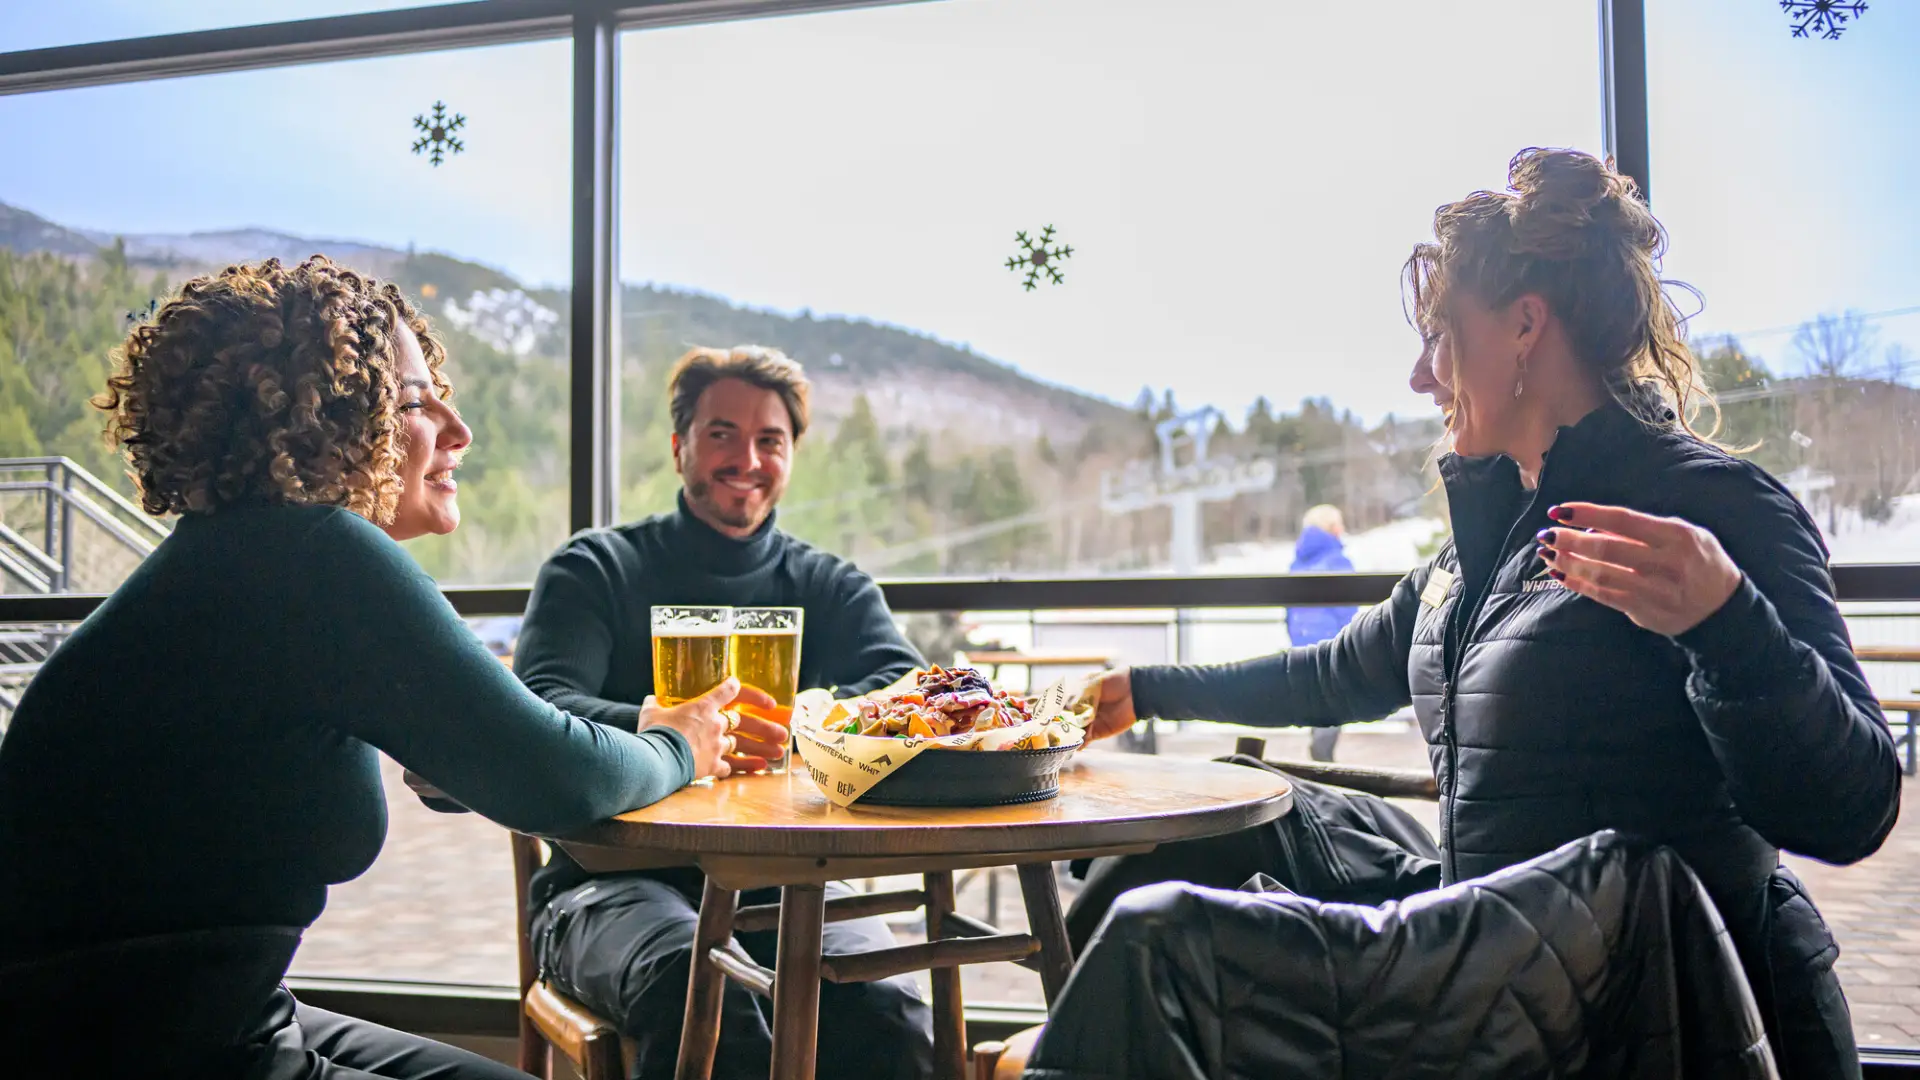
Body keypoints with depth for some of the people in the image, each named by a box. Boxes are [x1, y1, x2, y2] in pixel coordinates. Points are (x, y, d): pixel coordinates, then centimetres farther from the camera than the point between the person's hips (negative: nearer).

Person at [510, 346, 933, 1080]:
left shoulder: (829, 587, 15)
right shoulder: (596, 570, 8)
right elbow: (539, 711, -10)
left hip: (778, 881, 2)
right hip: (612, 878, -2)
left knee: (886, 1012, -29)